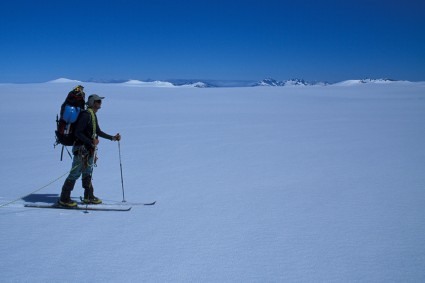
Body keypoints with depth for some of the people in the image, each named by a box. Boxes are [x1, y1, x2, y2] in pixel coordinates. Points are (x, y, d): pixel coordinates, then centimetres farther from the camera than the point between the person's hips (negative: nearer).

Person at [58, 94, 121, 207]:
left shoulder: (93, 115, 14)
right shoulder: (86, 115, -17)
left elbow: (98, 132, 22)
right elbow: (78, 133, -21)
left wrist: (112, 138, 18)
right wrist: (91, 142, -23)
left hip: (89, 149, 10)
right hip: (82, 149, -10)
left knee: (87, 173, 16)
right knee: (75, 174, -4)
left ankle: (89, 197, 25)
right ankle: (64, 199, 4)